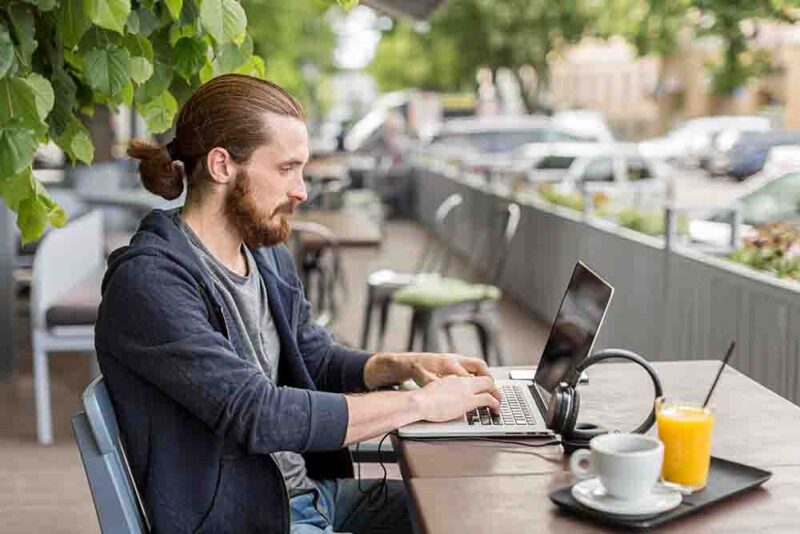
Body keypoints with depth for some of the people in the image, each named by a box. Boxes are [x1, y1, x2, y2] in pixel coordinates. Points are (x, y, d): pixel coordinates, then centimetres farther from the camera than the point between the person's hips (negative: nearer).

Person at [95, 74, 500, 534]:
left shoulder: (267, 254, 6)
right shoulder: (149, 282, -21)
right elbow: (259, 414, -28)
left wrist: (405, 365, -2)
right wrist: (420, 402, -22)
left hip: (312, 491, 8)